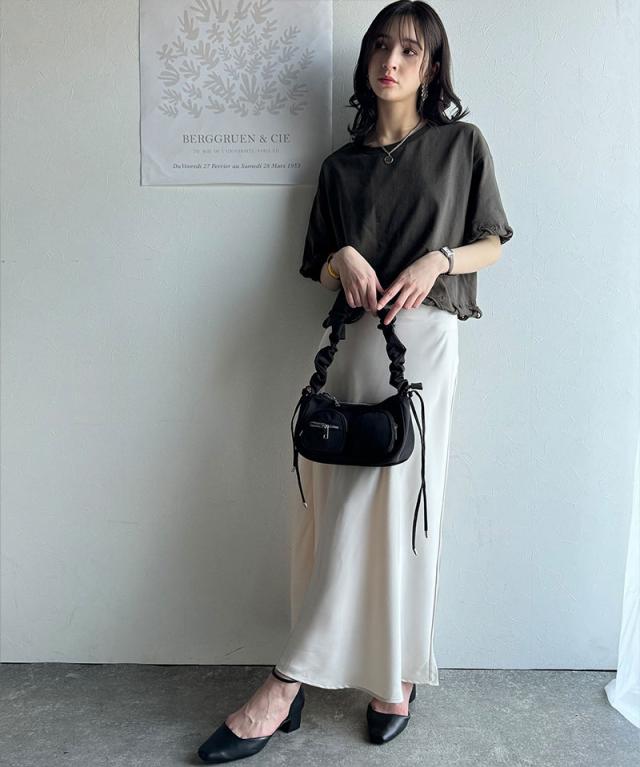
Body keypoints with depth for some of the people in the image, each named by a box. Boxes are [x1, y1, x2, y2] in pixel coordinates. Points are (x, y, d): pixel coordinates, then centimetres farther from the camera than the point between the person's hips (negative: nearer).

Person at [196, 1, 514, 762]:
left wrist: (438, 259, -10)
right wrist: (343, 261, -7)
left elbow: (491, 244, 10)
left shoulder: (461, 143, 8)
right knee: (337, 507, -1)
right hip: (349, 338, 3)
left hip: (421, 339, -2)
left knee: (397, 507, -4)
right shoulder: (340, 165, 15)